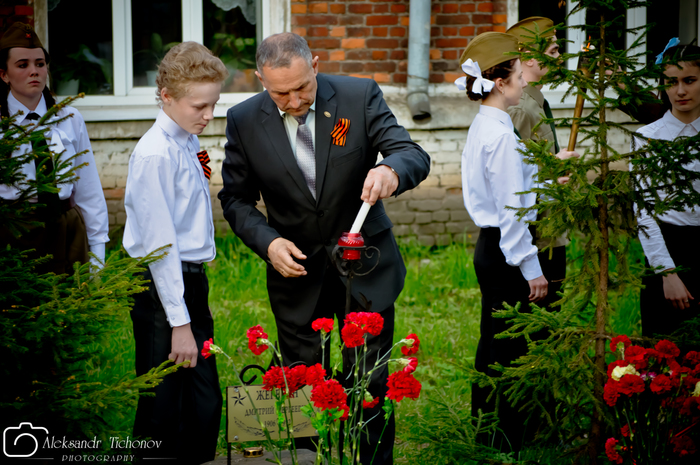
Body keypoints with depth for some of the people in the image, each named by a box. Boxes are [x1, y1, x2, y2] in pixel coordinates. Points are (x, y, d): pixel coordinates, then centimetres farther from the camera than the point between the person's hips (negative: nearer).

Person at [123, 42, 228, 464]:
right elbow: (159, 243, -19)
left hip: (190, 282, 9)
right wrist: (178, 321, -19)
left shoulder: (188, 144, 8)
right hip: (162, 288, -9)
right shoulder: (156, 154, -18)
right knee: (164, 414, -1)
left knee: (206, 406, 15)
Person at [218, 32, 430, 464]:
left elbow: (415, 156, -15)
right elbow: (236, 199, 2)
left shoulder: (360, 96, -11)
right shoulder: (244, 121, -8)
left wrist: (391, 170, -39)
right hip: (296, 268, 1)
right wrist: (267, 242, -16)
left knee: (371, 382, 6)